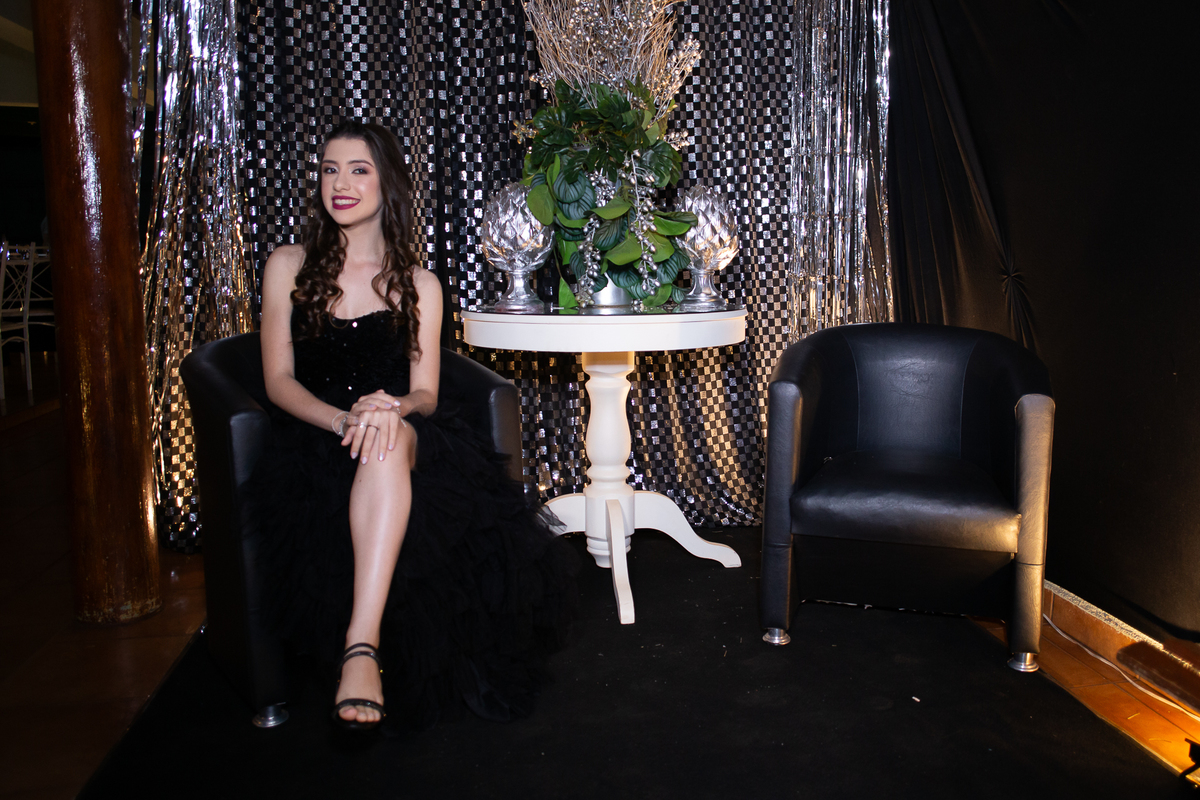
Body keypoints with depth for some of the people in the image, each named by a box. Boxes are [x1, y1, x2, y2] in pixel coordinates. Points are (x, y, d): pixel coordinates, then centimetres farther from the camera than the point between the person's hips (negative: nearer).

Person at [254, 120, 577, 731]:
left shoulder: (418, 285, 12)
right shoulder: (288, 266, 11)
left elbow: (425, 393, 4)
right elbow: (278, 380, 3)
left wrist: (391, 406, -23)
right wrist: (344, 419, -18)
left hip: (409, 438, 0)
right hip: (315, 437, 0)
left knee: (388, 439, -39)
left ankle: (363, 645, -46)